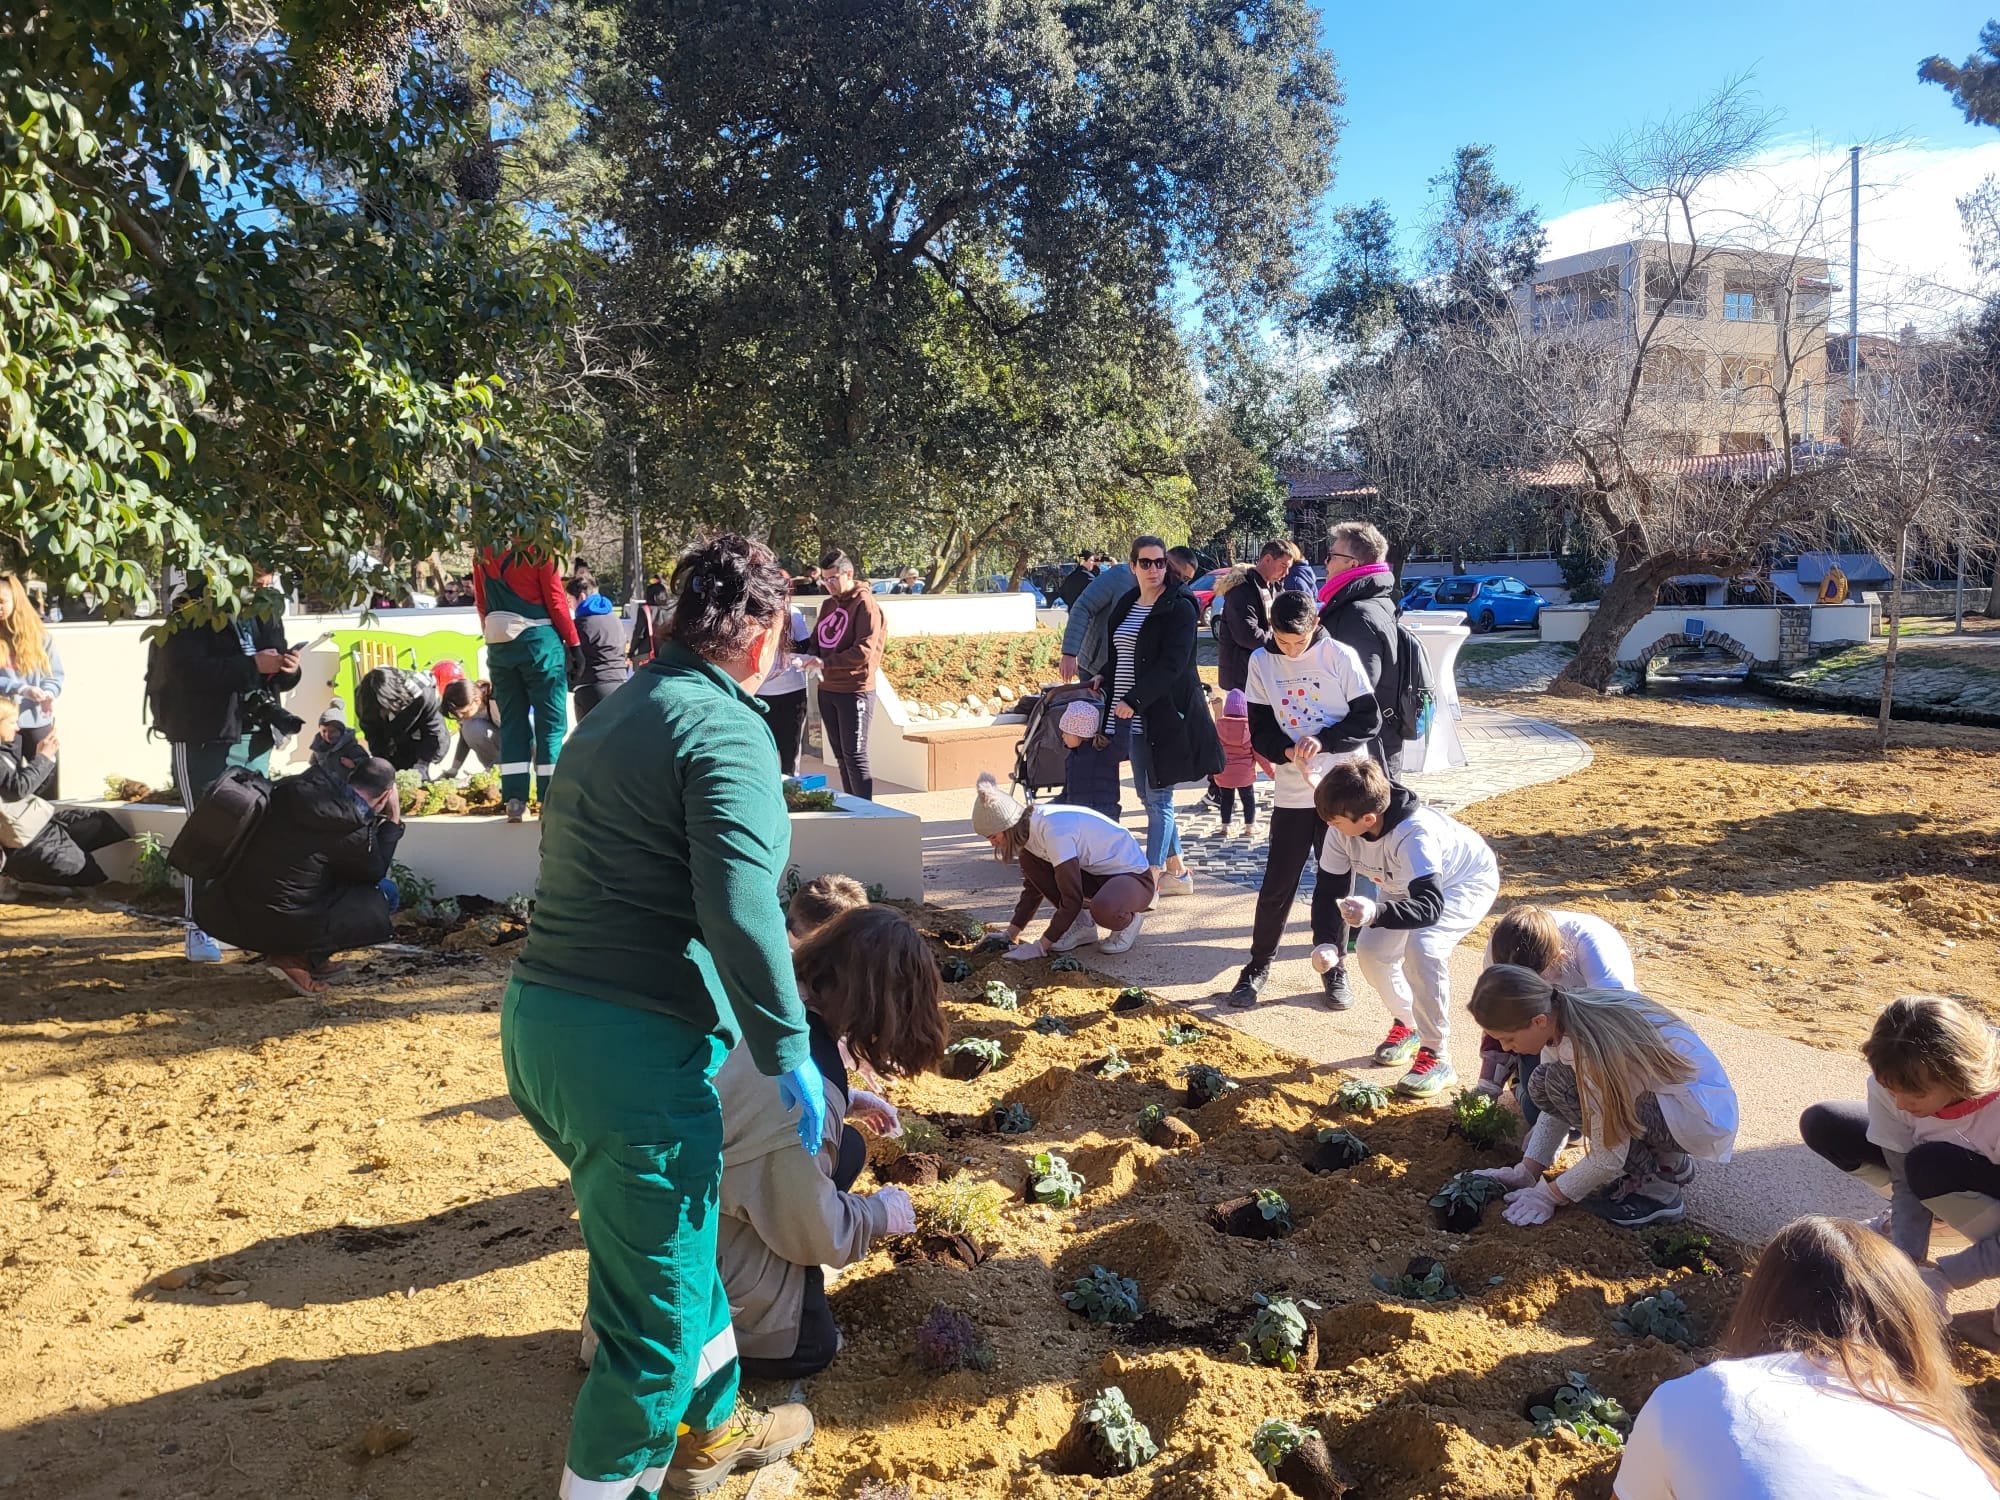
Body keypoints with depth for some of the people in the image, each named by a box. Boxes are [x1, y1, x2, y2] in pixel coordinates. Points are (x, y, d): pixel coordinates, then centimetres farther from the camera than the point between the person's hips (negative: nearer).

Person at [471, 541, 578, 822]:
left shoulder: (483, 553, 10)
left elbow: (481, 602, 13)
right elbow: (556, 600, -8)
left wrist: (491, 636, 18)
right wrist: (573, 643, -4)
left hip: (498, 644, 5)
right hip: (538, 640, -5)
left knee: (512, 720, 9)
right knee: (551, 720, 0)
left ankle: (515, 800, 5)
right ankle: (552, 799, -2)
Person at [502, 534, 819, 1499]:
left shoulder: (612, 717, 17)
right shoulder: (725, 728, -11)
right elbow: (739, 905, -23)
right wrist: (789, 1049, -13)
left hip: (537, 1024, 10)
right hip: (633, 1049, -10)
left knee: (680, 1246, 27)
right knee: (655, 1311, 7)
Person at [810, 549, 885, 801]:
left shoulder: (865, 604, -12)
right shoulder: (829, 604, 14)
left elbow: (864, 651, -20)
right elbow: (817, 639, 20)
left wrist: (826, 662, -25)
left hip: (854, 691, -8)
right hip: (827, 689, 8)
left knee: (855, 757, -5)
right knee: (840, 756, 14)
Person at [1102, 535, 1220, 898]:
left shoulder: (1179, 608, -9)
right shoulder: (1126, 606, 14)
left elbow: (1172, 664, -17)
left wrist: (1135, 701, -21)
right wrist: (1107, 683, 7)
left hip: (1162, 715, -8)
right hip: (1130, 715, 8)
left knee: (1158, 797, -5)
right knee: (1147, 795, 12)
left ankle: (1151, 880, -2)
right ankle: (1177, 871, 23)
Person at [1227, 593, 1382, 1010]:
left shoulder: (1340, 657, -7)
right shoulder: (1261, 663, -1)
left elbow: (1369, 720, -7)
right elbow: (1260, 730, 0)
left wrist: (1323, 741, -20)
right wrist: (1289, 752, -19)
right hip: (1291, 792, 1)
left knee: (1336, 880, 7)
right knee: (1277, 883, 3)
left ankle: (1333, 967, 21)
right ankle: (1259, 964, 19)